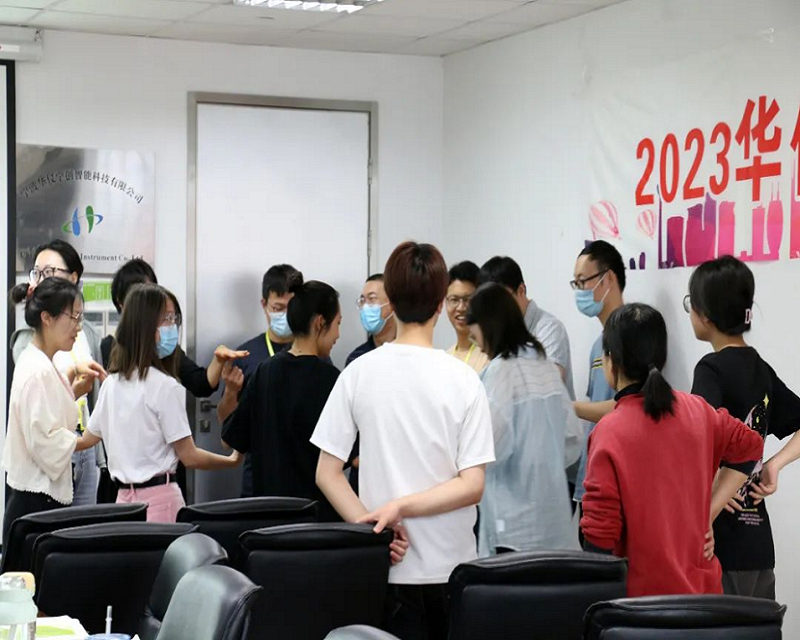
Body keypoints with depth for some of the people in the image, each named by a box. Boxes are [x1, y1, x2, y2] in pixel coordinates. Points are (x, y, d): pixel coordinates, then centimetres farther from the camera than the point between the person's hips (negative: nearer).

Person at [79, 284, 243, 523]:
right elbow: (189, 456, -11)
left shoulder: (111, 383, 7)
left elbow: (89, 438, 21)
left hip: (124, 496, 7)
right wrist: (233, 460, 4)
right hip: (160, 497, -7)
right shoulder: (166, 386, -13)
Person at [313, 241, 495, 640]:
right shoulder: (463, 380, -6)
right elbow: (472, 485, -10)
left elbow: (327, 474, -4)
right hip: (451, 564, 0)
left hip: (390, 564, 1)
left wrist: (370, 525, -10)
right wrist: (399, 509, -10)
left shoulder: (358, 374, -3)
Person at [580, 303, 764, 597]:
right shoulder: (696, 410, 1)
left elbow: (601, 532, -16)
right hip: (700, 585, 5)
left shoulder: (609, 432, -16)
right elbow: (749, 447, 18)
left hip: (642, 591, -5)